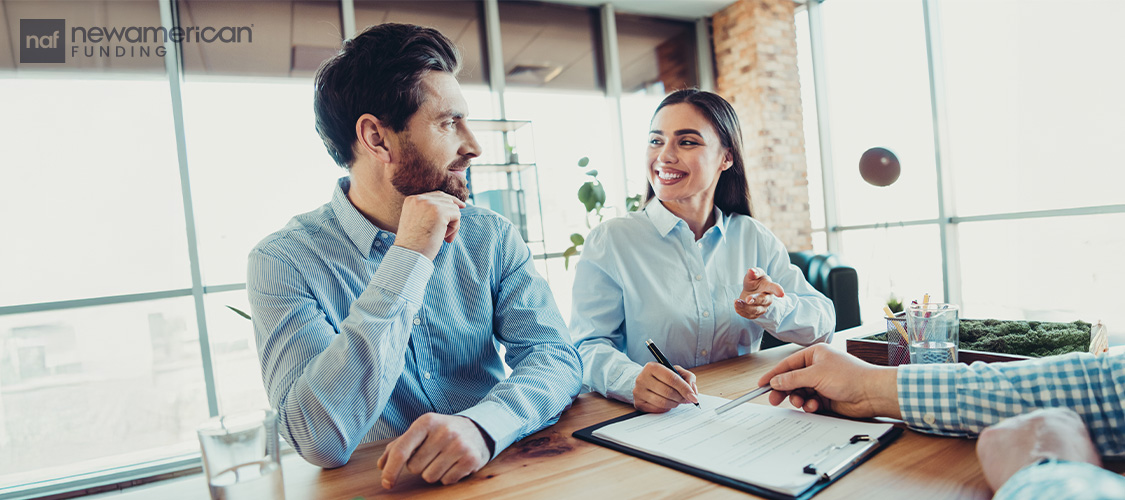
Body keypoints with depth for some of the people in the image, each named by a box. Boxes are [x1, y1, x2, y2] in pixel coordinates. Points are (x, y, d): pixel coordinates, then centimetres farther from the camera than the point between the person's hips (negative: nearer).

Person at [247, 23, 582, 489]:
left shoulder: (491, 236, 0)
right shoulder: (284, 260, -10)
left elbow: (554, 354, -7)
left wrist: (483, 425, -26)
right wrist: (409, 257, -21)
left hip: (495, 467, 3)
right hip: (375, 487, -2)